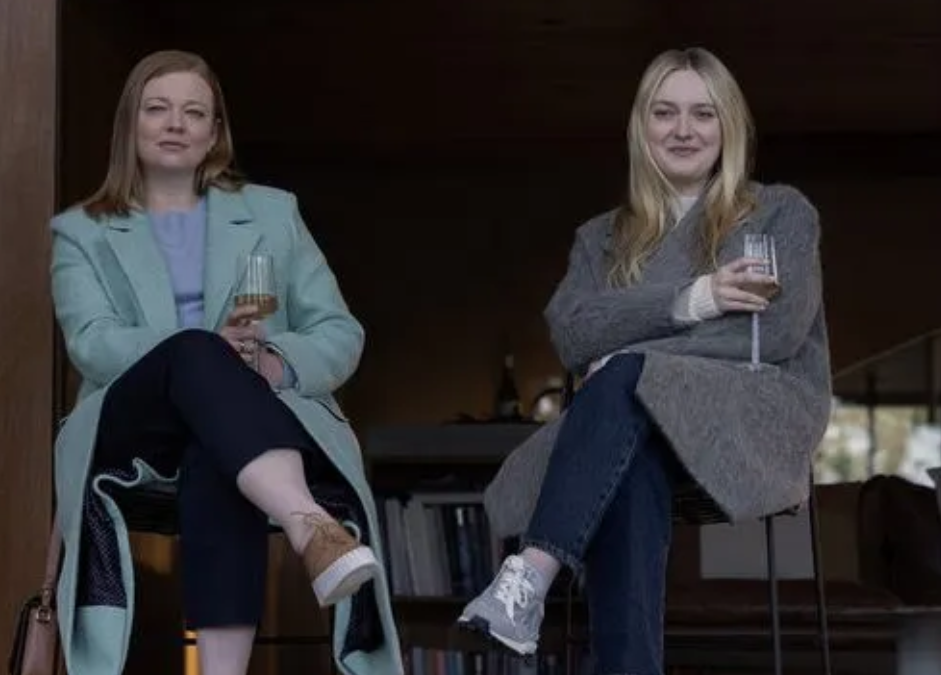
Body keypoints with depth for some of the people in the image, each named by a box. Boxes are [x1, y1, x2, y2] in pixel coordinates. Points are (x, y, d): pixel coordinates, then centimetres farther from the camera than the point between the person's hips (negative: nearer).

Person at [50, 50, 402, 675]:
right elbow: (92, 345, -2)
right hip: (133, 428, -1)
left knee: (212, 460, -38)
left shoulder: (273, 211, 22)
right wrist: (211, 348, -20)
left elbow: (342, 334, 13)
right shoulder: (81, 232, 18)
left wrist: (278, 361, -12)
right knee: (194, 352, -36)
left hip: (257, 415, 1)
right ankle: (317, 534, -59)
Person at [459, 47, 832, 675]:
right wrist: (691, 301, -14)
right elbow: (571, 334, 1)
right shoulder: (603, 237, 22)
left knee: (622, 380, -35)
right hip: (636, 422, 2)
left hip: (756, 414, -2)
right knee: (632, 472, -38)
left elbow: (777, 332, -6)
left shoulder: (782, 213, 12)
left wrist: (631, 357, -10)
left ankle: (530, 576, -51)